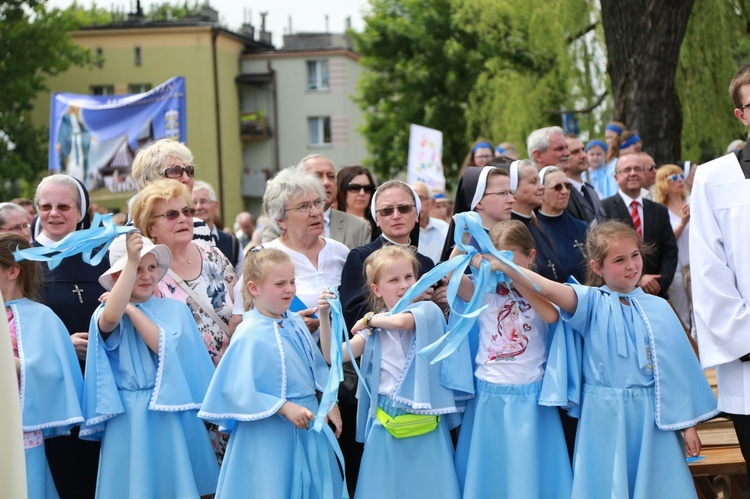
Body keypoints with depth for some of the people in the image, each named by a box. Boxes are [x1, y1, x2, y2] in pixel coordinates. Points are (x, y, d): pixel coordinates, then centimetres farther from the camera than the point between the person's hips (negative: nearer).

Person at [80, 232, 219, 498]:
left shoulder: (176, 310, 4)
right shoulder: (107, 312, -3)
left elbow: (166, 349, -13)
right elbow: (111, 319, -29)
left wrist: (131, 310, -12)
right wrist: (132, 261, -32)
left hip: (174, 413, 2)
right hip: (131, 417, -2)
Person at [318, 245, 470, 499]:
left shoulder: (428, 311, -1)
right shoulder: (374, 329, 8)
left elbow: (401, 321, -22)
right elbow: (334, 355, 2)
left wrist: (369, 320, -4)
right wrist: (324, 316, -9)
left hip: (423, 420, -3)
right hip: (386, 422, 3)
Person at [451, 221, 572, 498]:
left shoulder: (540, 291, 1)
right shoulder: (484, 290, 3)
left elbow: (552, 315, -22)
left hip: (530, 397, -1)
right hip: (489, 396, 1)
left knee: (529, 470, 4)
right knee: (488, 471, 9)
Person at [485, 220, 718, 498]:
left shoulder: (658, 309, 5)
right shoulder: (592, 303, -2)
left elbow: (678, 366, 7)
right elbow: (547, 289, -18)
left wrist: (688, 424, 7)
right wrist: (503, 266, -33)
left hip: (653, 419, 2)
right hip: (605, 419, -2)